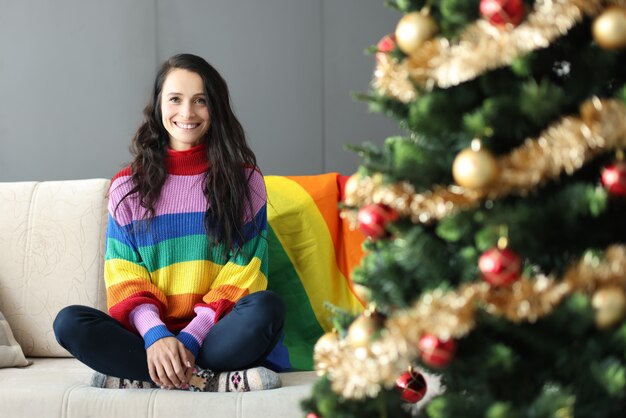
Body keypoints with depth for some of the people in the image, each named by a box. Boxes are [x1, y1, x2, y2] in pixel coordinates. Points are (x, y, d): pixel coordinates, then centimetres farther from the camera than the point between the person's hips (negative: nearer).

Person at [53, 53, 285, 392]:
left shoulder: (244, 181, 7)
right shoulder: (128, 186, 11)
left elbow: (243, 275, 0)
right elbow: (123, 277, 3)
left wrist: (192, 338, -15)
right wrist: (155, 334, -18)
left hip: (214, 334, -1)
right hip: (149, 334, 1)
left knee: (266, 308, -33)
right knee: (69, 323, -26)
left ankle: (132, 379, -25)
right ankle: (207, 381, -28)